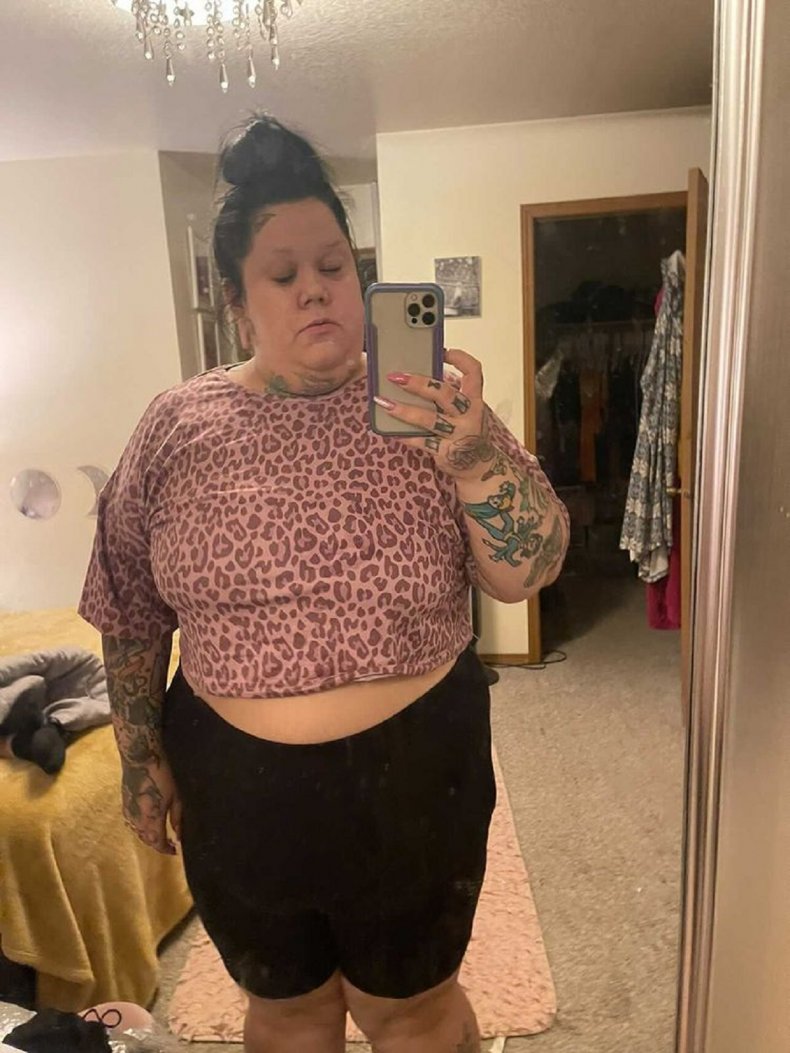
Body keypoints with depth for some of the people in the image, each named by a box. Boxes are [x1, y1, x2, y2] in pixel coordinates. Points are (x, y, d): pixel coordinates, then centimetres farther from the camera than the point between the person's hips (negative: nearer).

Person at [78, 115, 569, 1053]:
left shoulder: (426, 407, -8)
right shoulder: (177, 424, -4)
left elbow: (529, 571, -13)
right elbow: (131, 609, 4)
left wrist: (475, 455, -30)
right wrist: (140, 755, 4)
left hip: (412, 771, -1)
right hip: (233, 782, 2)